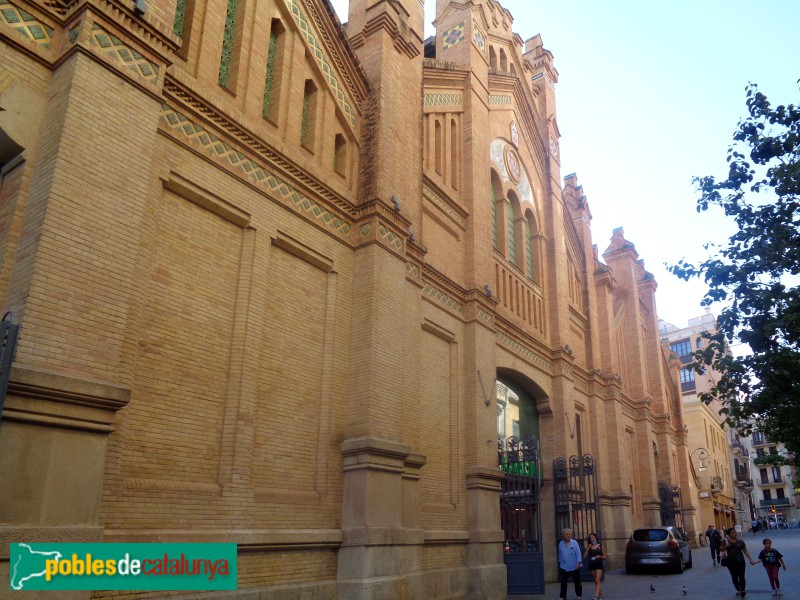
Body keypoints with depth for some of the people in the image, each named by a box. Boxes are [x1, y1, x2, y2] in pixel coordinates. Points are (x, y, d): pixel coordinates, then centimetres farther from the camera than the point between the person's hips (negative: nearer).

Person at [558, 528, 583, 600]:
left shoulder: (574, 543, -4)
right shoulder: (561, 544, 4)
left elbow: (578, 553, -7)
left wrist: (578, 562, -15)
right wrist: (560, 562, 16)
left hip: (574, 567, -1)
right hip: (564, 567, 1)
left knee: (577, 582, 10)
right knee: (563, 582, -3)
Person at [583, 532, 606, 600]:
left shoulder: (600, 546, 0)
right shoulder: (589, 547, 7)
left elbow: (604, 556, 4)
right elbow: (585, 557, 0)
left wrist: (599, 557, -17)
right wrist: (587, 548, -7)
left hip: (599, 565, -4)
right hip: (591, 565, 4)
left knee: (597, 581, -14)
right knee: (596, 581, 10)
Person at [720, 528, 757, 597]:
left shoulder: (740, 541, 4)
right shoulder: (725, 541, 0)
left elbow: (745, 551, 9)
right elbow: (721, 548, 6)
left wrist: (750, 559, 2)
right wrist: (726, 546, -13)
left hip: (740, 561, 0)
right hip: (730, 562, 0)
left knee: (741, 576, -6)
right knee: (734, 576, 7)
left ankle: (743, 590, 13)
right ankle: (738, 590, 25)